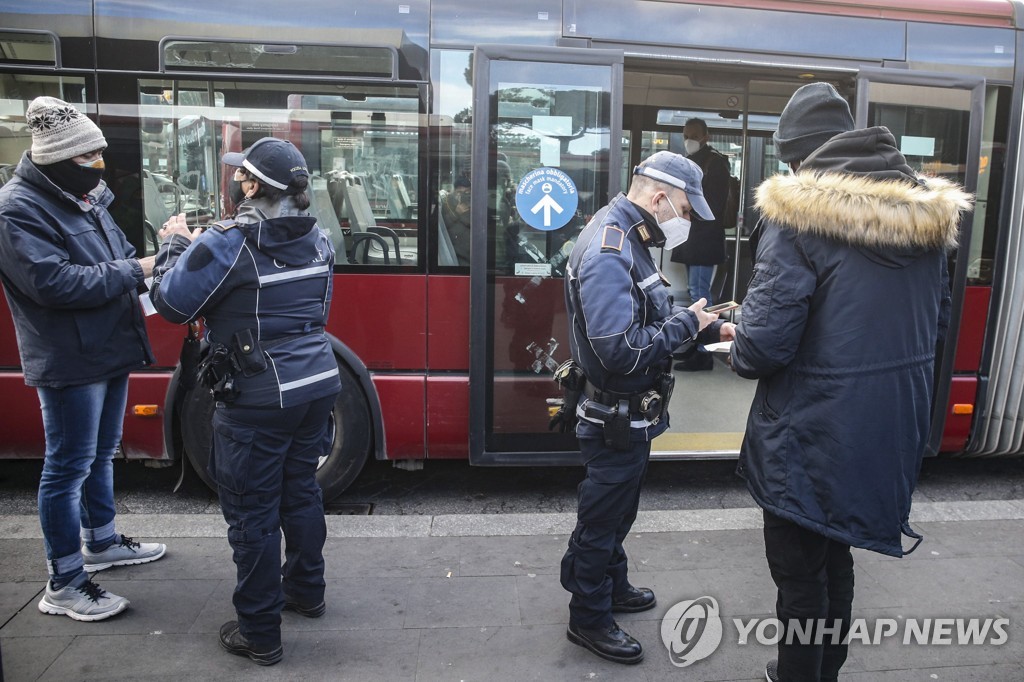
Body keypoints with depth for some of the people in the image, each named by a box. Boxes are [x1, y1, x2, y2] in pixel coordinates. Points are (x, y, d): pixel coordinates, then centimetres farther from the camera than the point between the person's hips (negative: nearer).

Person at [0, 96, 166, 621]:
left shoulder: (82, 197, 11)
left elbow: (116, 257, 18)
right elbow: (54, 283, -25)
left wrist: (158, 255, -2)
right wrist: (134, 272, -21)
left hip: (109, 351, 9)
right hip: (69, 362, -9)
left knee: (101, 454, 21)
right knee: (69, 467, -1)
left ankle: (101, 543, 39)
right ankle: (63, 585, 12)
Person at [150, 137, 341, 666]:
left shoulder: (227, 243, -18)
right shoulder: (317, 240, 5)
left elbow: (171, 303, -10)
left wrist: (176, 245, 8)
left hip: (258, 399, -7)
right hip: (316, 384, 7)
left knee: (252, 511, 6)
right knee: (300, 488, 23)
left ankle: (259, 633, 19)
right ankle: (306, 591, 41)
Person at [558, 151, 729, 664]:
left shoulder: (627, 241, 6)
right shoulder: (607, 254, -27)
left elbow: (646, 321, 12)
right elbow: (623, 352, -33)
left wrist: (705, 328, 0)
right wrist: (685, 323, -21)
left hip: (630, 416, 10)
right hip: (613, 419, -10)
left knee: (618, 510, 26)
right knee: (600, 519, 8)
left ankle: (612, 586, 46)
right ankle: (588, 619, 28)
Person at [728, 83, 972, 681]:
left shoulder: (797, 213, -19)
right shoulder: (929, 213, 4)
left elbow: (766, 341, -23)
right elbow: (938, 321, 12)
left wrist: (740, 353, -2)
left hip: (813, 435, -7)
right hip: (894, 428, 7)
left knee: (799, 571, 12)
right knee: (837, 557, 25)